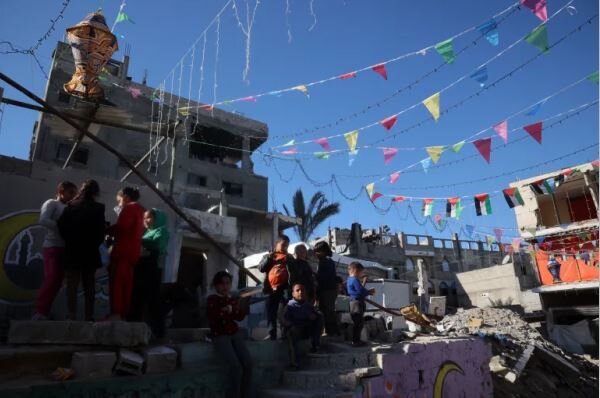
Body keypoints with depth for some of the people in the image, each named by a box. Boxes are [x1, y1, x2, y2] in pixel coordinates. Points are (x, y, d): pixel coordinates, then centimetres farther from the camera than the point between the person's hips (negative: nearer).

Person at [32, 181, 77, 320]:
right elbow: (43, 220, -16)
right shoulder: (51, 203, 1)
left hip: (65, 248, 6)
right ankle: (39, 312, -7)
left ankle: (44, 312, 10)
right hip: (52, 246, -6)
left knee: (57, 281, 4)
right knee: (51, 279, -13)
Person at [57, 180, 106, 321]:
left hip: (72, 251, 1)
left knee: (72, 286, 3)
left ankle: (72, 316, -2)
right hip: (90, 252, -1)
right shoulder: (98, 208, -5)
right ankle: (89, 316, 10)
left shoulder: (71, 206, 1)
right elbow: (100, 230, -8)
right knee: (89, 287, 9)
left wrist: (69, 239, 4)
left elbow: (60, 225, -7)